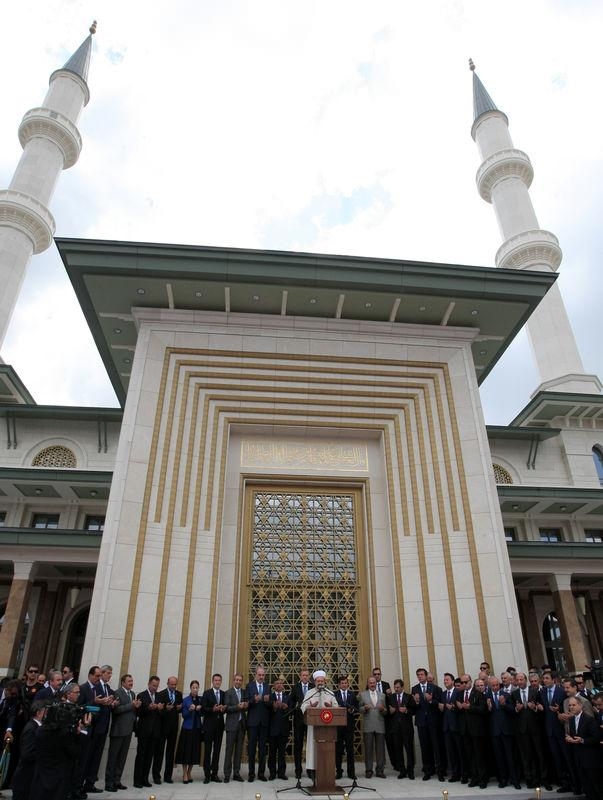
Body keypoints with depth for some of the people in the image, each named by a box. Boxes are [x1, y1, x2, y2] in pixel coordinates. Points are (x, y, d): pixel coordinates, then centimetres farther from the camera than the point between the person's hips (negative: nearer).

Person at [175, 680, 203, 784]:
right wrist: (190, 710, -23)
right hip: (187, 728, -3)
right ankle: (184, 774, 10)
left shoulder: (201, 700, 5)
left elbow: (202, 713, 9)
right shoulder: (185, 700, -4)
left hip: (197, 728, 3)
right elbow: (184, 715, -5)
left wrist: (199, 709, -11)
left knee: (195, 750, 6)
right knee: (186, 750, -2)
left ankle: (189, 772, 19)